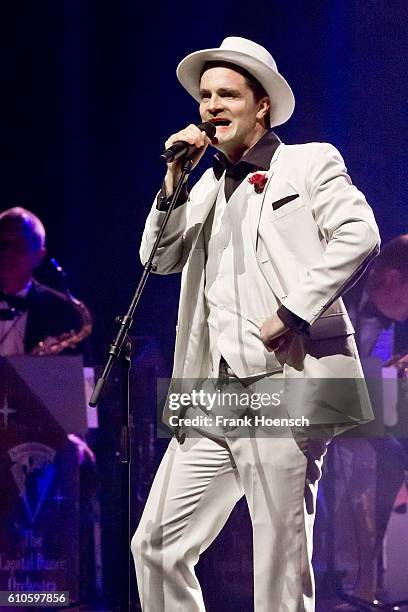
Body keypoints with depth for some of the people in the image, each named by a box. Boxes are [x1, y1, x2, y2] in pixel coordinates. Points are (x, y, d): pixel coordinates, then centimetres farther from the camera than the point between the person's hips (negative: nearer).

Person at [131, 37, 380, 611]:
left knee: (280, 565, -7)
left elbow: (359, 235, -11)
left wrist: (290, 312, -16)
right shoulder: (209, 185, 24)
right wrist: (175, 178, 6)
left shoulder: (310, 162, 4)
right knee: (156, 546, 2)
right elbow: (160, 258, 17)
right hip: (212, 394, 7)